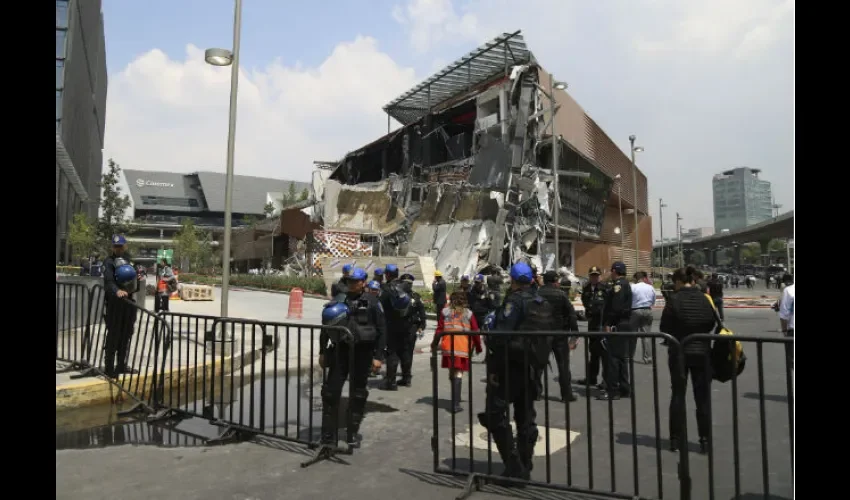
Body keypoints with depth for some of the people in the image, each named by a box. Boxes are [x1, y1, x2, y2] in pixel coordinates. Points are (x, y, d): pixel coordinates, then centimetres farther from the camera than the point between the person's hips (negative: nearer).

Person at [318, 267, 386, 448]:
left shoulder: (371, 302, -2)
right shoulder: (338, 300, 5)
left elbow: (381, 330, -3)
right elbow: (325, 326, 12)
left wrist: (378, 356, -7)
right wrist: (323, 352, 8)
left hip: (362, 352, -2)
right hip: (340, 350, 2)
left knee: (358, 394, 10)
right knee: (331, 392, 1)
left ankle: (354, 432, 26)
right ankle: (328, 435, 11)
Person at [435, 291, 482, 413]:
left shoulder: (444, 311, 7)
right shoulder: (469, 314, 5)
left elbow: (439, 329, 1)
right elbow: (475, 332, 4)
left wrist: (434, 343, 10)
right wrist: (478, 348, 14)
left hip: (448, 348, 2)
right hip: (463, 348, -1)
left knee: (452, 374, 17)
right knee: (458, 374, 1)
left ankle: (455, 398, 27)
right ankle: (456, 404, -3)